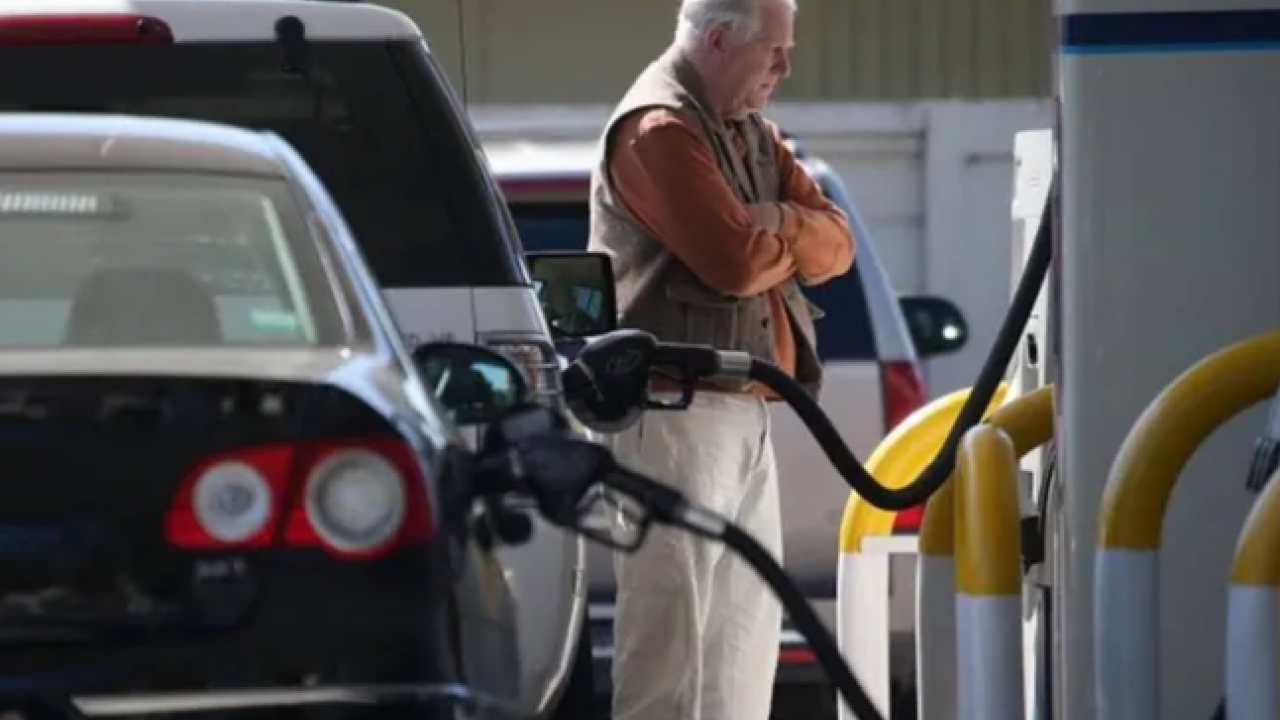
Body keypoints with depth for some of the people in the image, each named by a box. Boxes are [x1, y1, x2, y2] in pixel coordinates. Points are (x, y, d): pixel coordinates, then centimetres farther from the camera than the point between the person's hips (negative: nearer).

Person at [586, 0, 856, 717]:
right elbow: (737, 260, -21)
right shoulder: (659, 130, -12)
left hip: (745, 412, 10)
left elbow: (836, 244, 11)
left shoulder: (752, 133, 19)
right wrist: (795, 237, -1)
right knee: (670, 627, -11)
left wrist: (777, 225, -9)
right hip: (676, 410, -10)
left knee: (748, 620, 12)